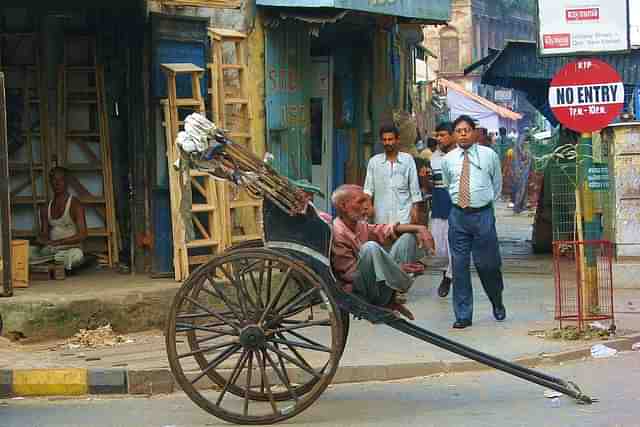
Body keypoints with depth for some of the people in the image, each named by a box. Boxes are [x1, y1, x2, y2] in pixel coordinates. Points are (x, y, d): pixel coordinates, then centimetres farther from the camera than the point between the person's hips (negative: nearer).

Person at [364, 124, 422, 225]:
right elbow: (368, 187, 5)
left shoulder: (408, 159, 4)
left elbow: (414, 186, 6)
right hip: (381, 215, 1)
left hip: (403, 214, -1)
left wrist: (415, 207, 1)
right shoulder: (374, 161, 7)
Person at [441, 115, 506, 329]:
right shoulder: (448, 159, 6)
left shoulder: (489, 155, 1)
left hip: (483, 214, -2)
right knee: (459, 266, 1)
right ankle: (463, 315, 7)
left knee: (488, 264, 3)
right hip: (458, 215, 2)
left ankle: (497, 304, 31)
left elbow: (497, 183, 14)